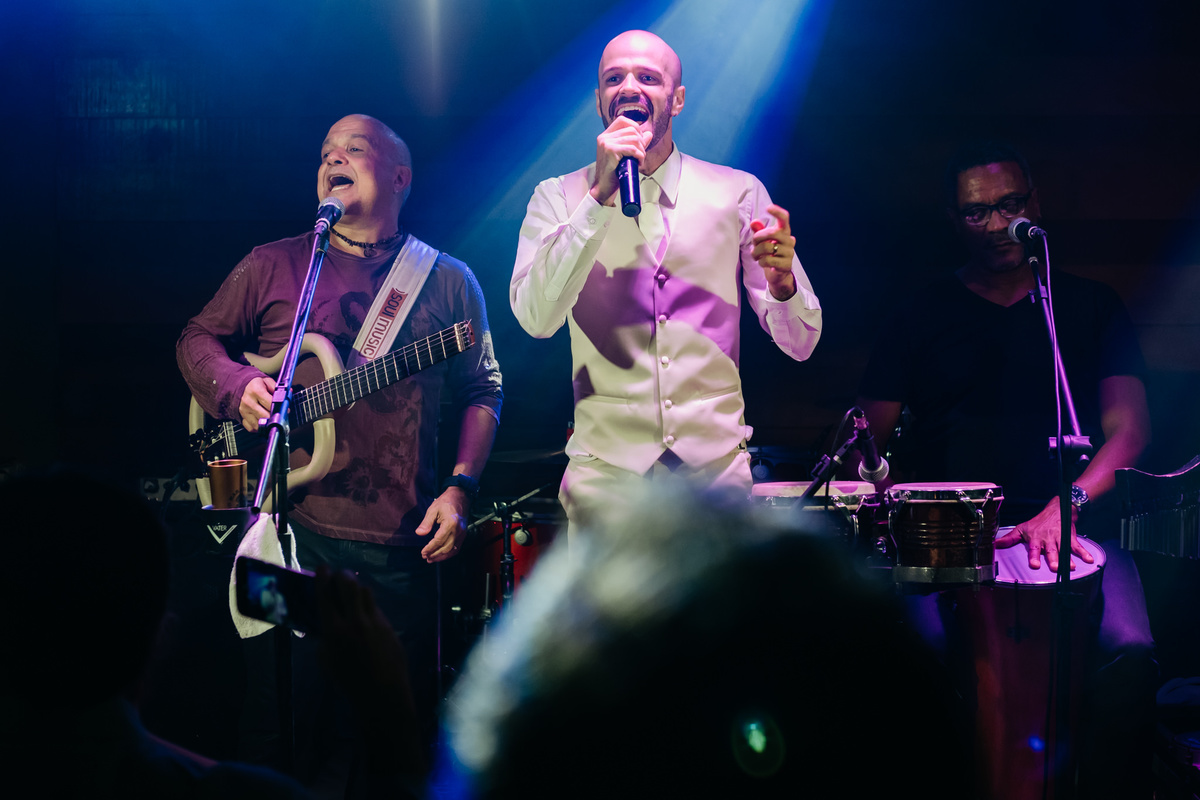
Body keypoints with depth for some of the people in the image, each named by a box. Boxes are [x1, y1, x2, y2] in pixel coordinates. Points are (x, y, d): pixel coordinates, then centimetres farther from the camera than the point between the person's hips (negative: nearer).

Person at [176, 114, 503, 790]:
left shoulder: (449, 281, 9)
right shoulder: (273, 266, 9)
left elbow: (483, 392, 9)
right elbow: (198, 340, 14)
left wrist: (460, 488, -4)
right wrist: (238, 385, -7)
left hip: (403, 544, 1)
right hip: (294, 533, 0)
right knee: (290, 720, 0)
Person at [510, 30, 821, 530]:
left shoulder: (738, 193, 6)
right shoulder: (560, 198, 4)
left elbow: (799, 343, 5)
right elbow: (536, 318, -13)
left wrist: (782, 283, -18)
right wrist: (600, 195, -17)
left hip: (716, 469, 1)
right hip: (606, 475, -1)